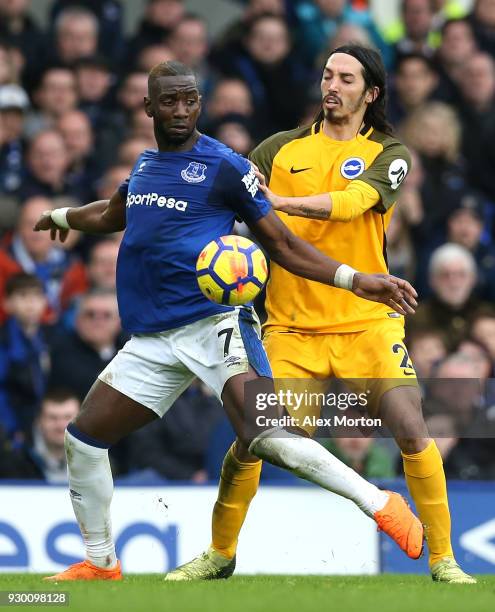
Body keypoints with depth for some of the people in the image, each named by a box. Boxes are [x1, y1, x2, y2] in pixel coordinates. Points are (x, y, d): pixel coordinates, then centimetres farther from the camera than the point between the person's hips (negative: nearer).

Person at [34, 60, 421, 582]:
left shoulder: (224, 167, -4)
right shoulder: (146, 163, 16)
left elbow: (282, 245, 0)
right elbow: (113, 215, 39)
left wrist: (353, 279, -10)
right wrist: (63, 216, 57)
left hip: (212, 323, -7)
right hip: (151, 339, 7)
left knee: (265, 436, -26)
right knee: (83, 438, 6)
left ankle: (381, 505, -17)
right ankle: (99, 563, 23)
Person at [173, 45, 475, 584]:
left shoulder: (387, 154, 2)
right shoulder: (282, 148, 9)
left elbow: (352, 202, -17)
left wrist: (279, 202, -30)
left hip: (366, 322, -1)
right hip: (291, 326, 1)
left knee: (412, 432, -14)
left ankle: (442, 559, -1)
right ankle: (219, 553, 14)